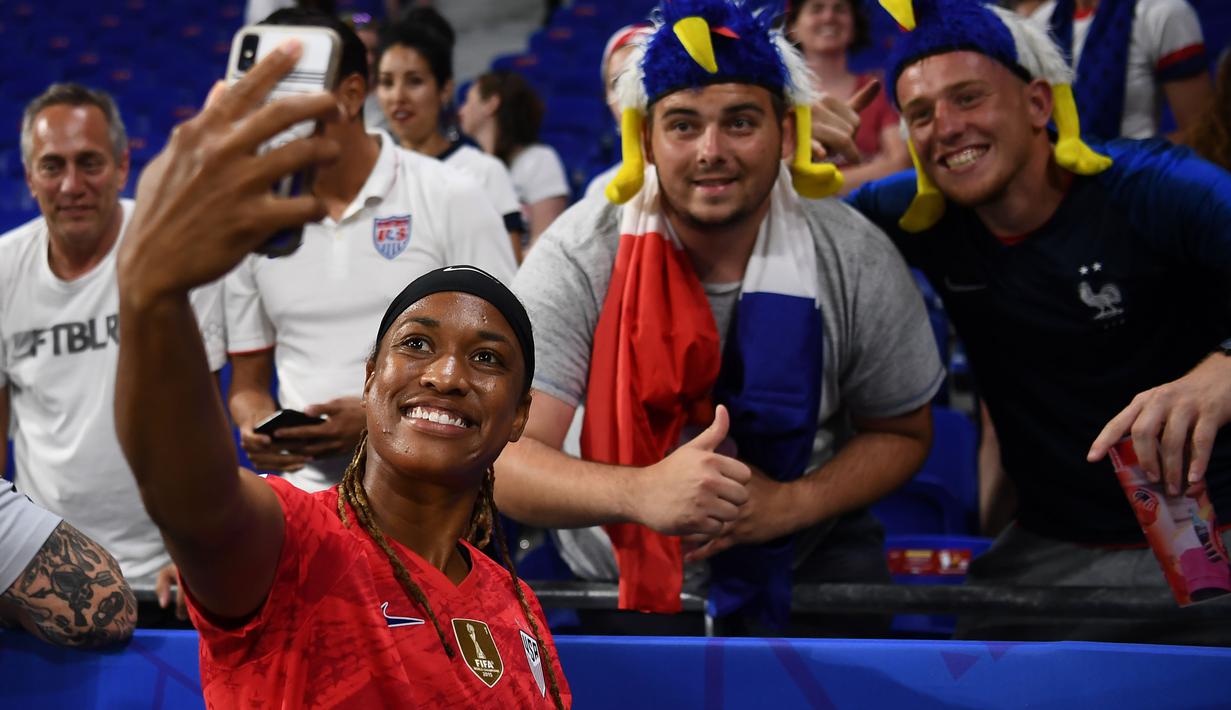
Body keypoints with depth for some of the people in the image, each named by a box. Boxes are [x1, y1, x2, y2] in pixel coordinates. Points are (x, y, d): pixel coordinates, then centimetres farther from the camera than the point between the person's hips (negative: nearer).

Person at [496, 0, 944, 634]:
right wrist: (642, 493, -45)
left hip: (806, 564, 1)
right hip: (616, 577, -1)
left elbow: (901, 434, 5)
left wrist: (791, 505, -16)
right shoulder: (580, 257, -16)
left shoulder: (856, 263, -10)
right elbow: (504, 460, -24)